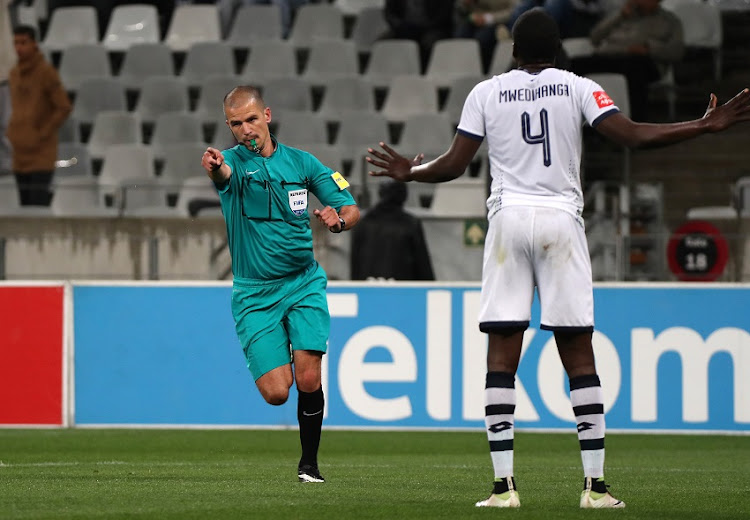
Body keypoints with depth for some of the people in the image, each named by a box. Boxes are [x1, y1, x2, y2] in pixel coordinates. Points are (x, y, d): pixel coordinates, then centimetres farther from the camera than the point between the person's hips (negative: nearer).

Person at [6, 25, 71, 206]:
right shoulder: (14, 74, 12)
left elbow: (64, 108, -12)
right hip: (20, 154, 7)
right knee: (26, 205, 7)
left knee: (38, 205, -13)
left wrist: (43, 134, -12)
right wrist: (12, 131, 9)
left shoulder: (46, 72, -10)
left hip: (41, 154, -7)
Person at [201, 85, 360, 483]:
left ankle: (309, 462, 6)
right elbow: (224, 173, -29)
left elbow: (351, 209, 6)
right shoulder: (234, 161, -3)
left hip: (304, 283, 1)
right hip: (255, 293, -1)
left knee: (307, 379, -16)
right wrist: (214, 167, -54)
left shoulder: (301, 162, 5)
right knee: (276, 392, -10)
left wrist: (338, 219, -18)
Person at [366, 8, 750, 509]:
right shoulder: (578, 88, 4)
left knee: (502, 357, 1)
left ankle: (503, 483, -6)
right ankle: (596, 484, -2)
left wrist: (409, 172, 26)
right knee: (580, 357, 2)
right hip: (562, 219, -1)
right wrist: (707, 126, 0)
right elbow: (632, 134, -6)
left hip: (508, 219, 1)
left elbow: (454, 164, 7)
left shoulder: (486, 92, 8)